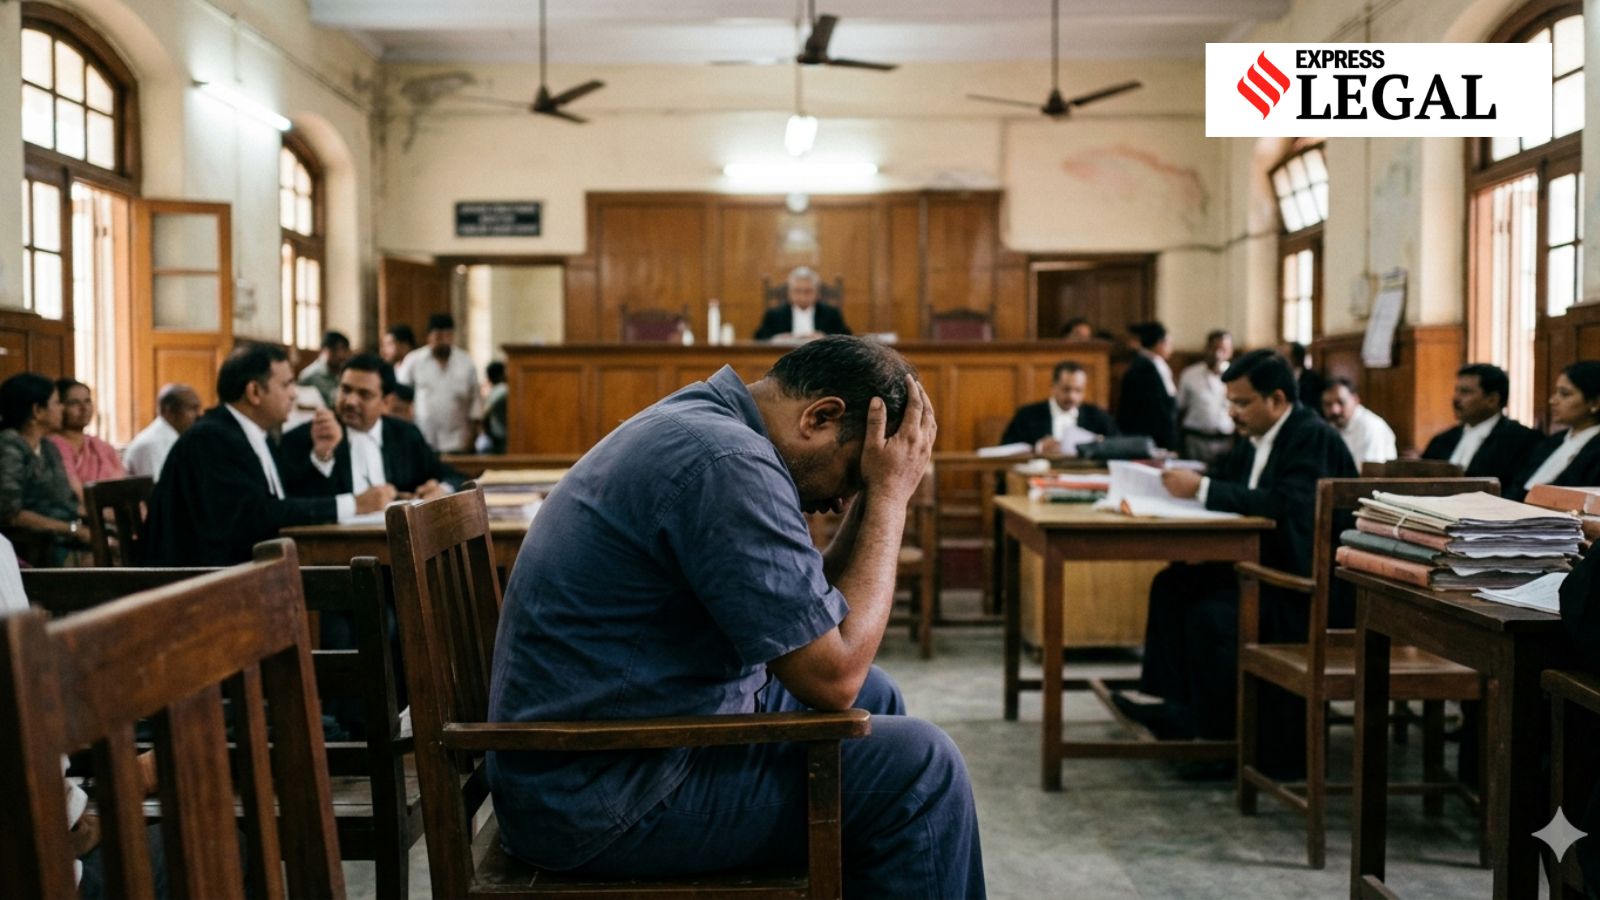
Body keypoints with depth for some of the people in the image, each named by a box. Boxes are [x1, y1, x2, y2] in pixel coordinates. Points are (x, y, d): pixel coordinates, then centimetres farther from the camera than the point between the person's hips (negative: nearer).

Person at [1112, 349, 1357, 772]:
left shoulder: (1313, 437, -16)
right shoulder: (1256, 439, 12)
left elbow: (1283, 504, -29)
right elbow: (1227, 483, 14)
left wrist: (1202, 488, -29)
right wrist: (1185, 483, -8)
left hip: (1308, 582, -10)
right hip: (1266, 564, 10)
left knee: (1212, 614, -27)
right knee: (1173, 584, -1)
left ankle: (1218, 733, -14)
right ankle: (1168, 697, -1)